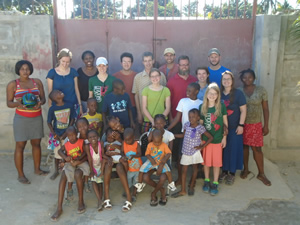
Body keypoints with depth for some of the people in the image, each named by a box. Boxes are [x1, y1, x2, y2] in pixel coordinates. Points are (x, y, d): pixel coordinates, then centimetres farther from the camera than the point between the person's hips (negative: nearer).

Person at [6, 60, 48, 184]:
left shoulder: (37, 82, 6)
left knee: (36, 143, 12)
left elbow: (43, 98, 8)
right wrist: (18, 104, -23)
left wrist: (40, 102, -15)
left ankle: (37, 169, 28)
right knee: (20, 146, 1)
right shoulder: (13, 84, -2)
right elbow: (9, 103, -2)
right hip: (21, 118, -3)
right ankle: (20, 174, 11)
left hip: (37, 118, 4)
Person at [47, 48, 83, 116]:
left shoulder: (73, 72, 5)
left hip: (73, 105, 2)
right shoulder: (52, 73, 0)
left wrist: (80, 105, 7)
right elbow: (50, 92, 2)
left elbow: (76, 89, 8)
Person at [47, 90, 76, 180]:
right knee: (57, 153, 12)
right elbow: (49, 123, -3)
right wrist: (54, 134, -11)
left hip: (67, 134, 1)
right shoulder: (52, 109, -9)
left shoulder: (70, 106, -6)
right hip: (57, 134, -1)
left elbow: (73, 119, -2)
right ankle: (56, 171, 30)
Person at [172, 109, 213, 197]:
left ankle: (191, 187, 32)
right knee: (184, 170, 5)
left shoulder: (200, 128, -13)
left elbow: (210, 137, -7)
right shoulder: (186, 125, -2)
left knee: (195, 169, 12)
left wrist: (202, 146, -9)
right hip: (186, 151, 3)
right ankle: (183, 191, 12)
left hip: (195, 151, -3)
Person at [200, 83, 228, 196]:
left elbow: (225, 123, 1)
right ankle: (206, 181, 29)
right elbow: (200, 124, 3)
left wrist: (224, 137, -1)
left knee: (216, 161, 7)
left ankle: (215, 183, 21)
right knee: (206, 161, 11)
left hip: (218, 139, -1)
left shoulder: (221, 106, -6)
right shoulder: (202, 107, -2)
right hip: (205, 139, 1)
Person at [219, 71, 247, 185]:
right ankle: (224, 171, 25)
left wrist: (241, 125, -12)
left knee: (234, 149, 4)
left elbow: (243, 110, -6)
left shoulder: (238, 93, -7)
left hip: (234, 127, -3)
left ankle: (232, 173, 19)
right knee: (223, 149, 9)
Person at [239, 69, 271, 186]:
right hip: (242, 124, 1)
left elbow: (265, 108, 0)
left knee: (257, 148, 2)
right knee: (244, 147, 10)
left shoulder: (261, 90, -3)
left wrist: (266, 125, -2)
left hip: (256, 124, 0)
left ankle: (261, 173, 15)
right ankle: (246, 169, 27)